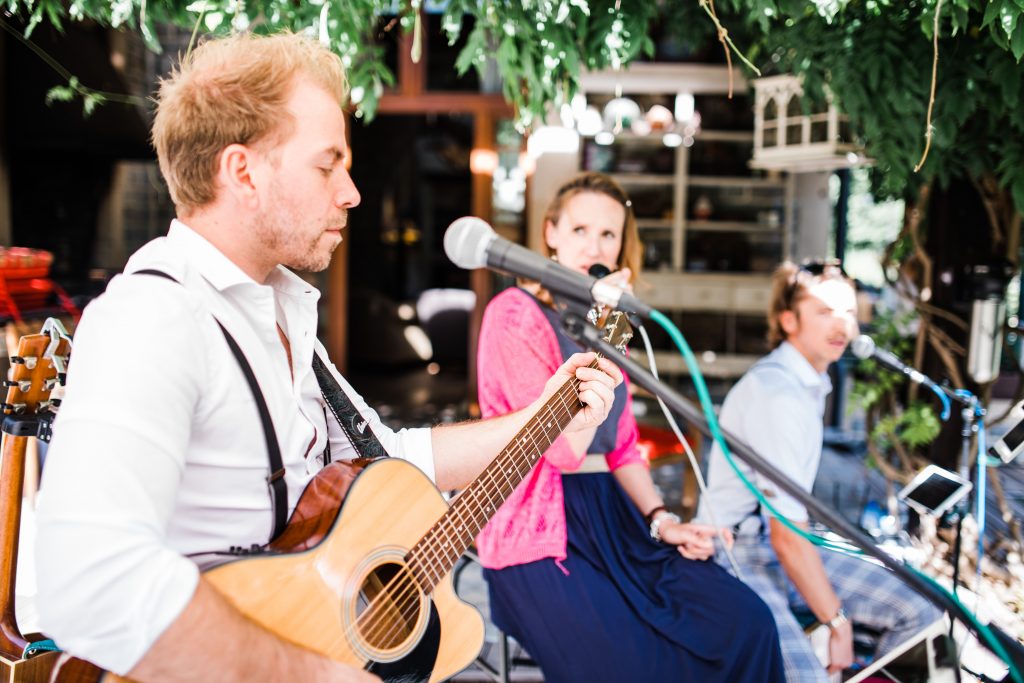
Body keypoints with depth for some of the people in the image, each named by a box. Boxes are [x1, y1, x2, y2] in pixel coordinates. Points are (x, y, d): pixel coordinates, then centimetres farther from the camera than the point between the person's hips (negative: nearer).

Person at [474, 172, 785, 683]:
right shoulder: (515, 314, -9)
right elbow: (565, 447, -18)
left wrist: (661, 520, 4)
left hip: (611, 513, 7)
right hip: (539, 531, -7)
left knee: (746, 625, -11)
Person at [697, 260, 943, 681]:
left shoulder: (813, 383, 12)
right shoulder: (777, 392, -19)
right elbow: (786, 535, -20)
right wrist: (838, 623, -13)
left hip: (788, 548, 9)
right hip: (741, 555, -9)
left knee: (920, 610, 0)